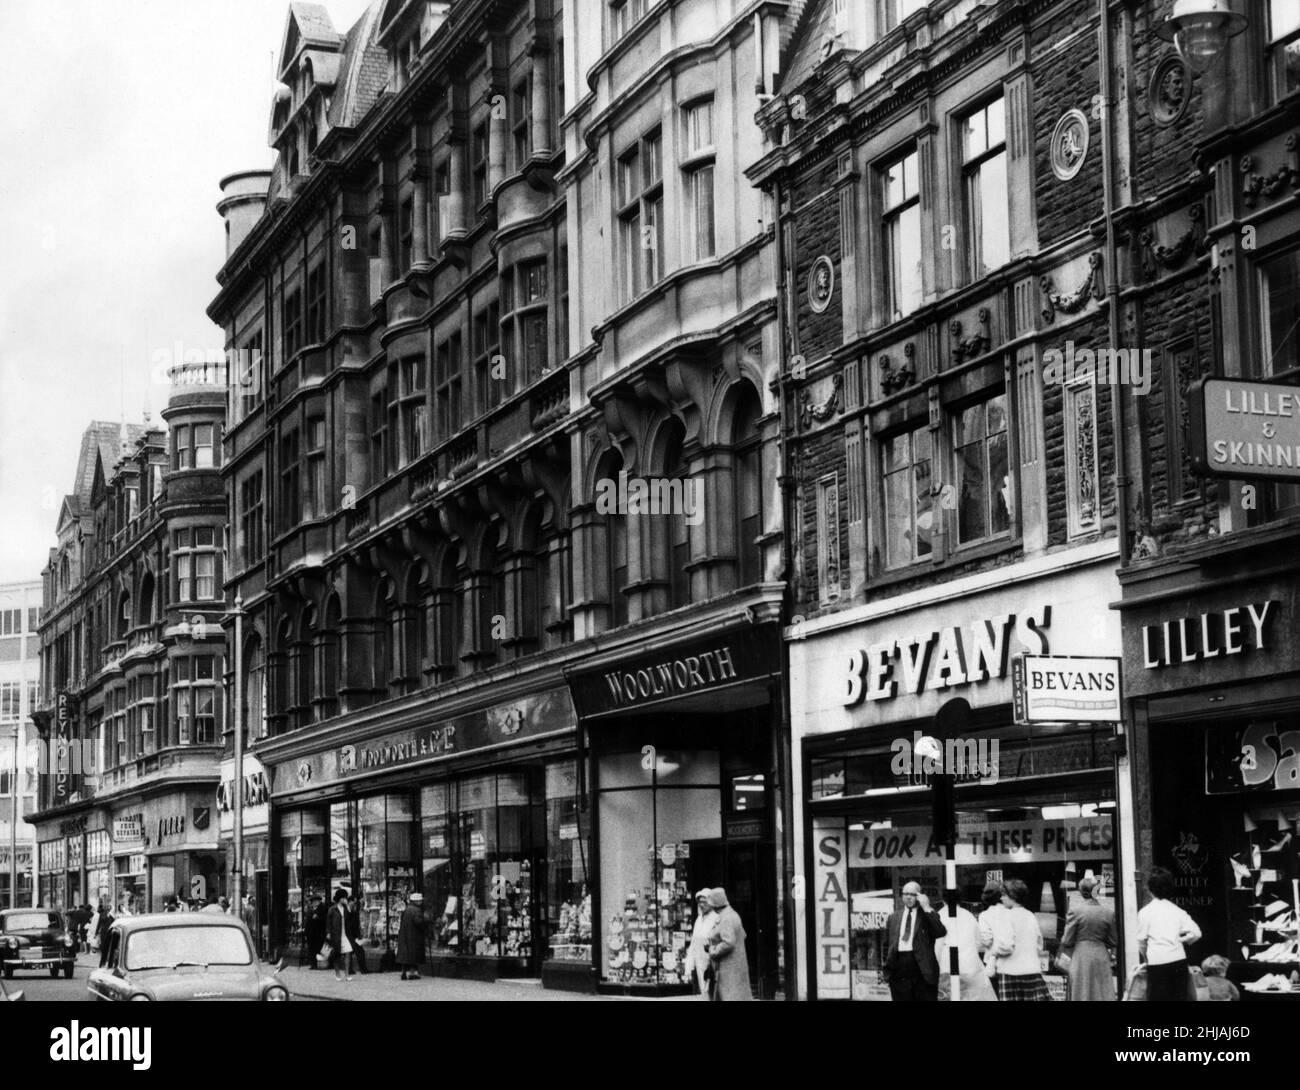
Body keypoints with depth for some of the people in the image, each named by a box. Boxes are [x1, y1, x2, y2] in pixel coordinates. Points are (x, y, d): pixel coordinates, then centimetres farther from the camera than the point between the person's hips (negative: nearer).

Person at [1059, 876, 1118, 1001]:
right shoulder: (1109, 912, -1)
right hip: (1102, 958, 2)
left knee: (1082, 995, 2)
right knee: (1104, 994, 6)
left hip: (1081, 958, -2)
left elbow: (1067, 942, -5)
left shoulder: (1075, 911, -8)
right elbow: (1113, 942, 6)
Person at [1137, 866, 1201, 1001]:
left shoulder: (1145, 912, 0)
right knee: (1180, 997, 8)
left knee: (1157, 997, 0)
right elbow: (1196, 933, 2)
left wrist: (1145, 958, 23)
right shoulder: (1177, 910, 8)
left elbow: (1142, 941, 5)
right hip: (1179, 959, 3)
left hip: (1157, 961, -3)